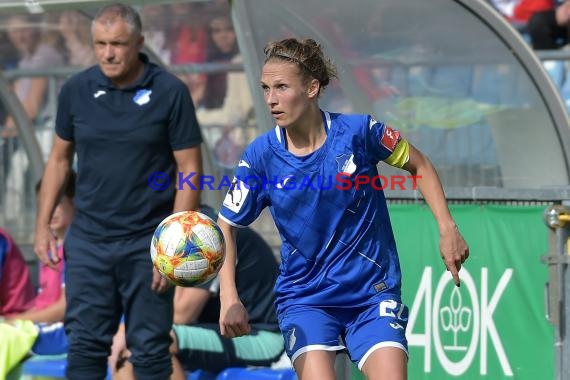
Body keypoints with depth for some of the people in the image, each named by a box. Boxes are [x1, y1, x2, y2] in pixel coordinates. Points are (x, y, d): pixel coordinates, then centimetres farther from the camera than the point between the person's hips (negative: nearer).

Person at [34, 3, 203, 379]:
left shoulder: (170, 92, -8)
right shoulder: (76, 90, 1)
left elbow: (190, 170, -7)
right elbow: (60, 158, 13)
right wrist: (43, 225, 8)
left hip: (147, 242, -3)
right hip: (88, 241, 3)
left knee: (150, 348, 3)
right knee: (85, 345, 3)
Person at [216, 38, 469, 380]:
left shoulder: (358, 131, -11)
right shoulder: (260, 156, -9)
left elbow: (418, 165, 6)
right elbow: (226, 227, 0)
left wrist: (448, 230, -2)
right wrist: (229, 299, -14)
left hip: (373, 293, 0)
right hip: (305, 298, 0)